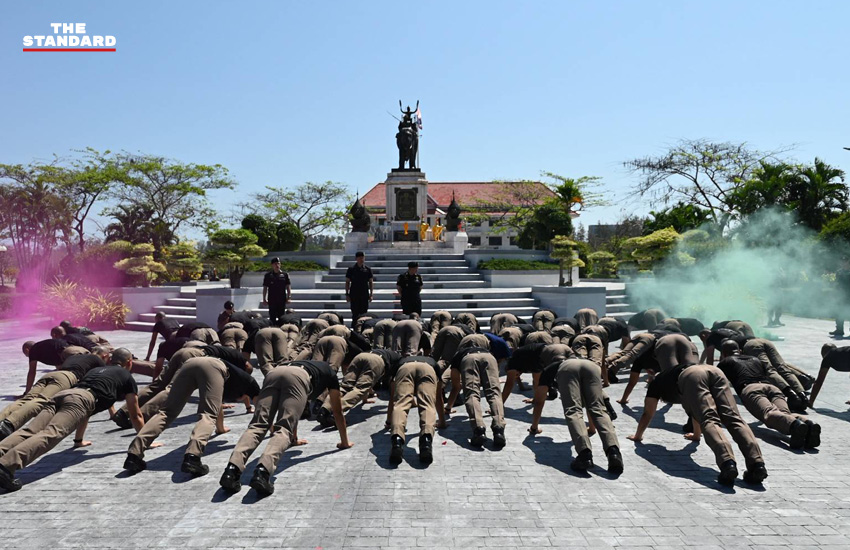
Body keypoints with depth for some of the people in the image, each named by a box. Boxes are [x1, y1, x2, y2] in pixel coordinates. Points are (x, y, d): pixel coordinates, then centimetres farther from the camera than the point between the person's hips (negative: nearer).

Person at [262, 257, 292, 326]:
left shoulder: (285, 274, 5)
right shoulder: (268, 275, 4)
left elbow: (288, 286, 5)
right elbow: (265, 287, 6)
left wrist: (289, 297, -3)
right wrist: (264, 299, 0)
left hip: (282, 300, 0)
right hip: (272, 300, 0)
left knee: (281, 317, 6)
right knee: (272, 317, 3)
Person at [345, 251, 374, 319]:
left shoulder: (368, 269, 3)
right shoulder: (351, 269, 0)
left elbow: (371, 282, 7)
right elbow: (347, 282, 4)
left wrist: (371, 294, 1)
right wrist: (347, 294, -2)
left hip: (364, 295, 1)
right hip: (354, 295, -1)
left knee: (364, 313, 5)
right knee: (355, 313, 0)